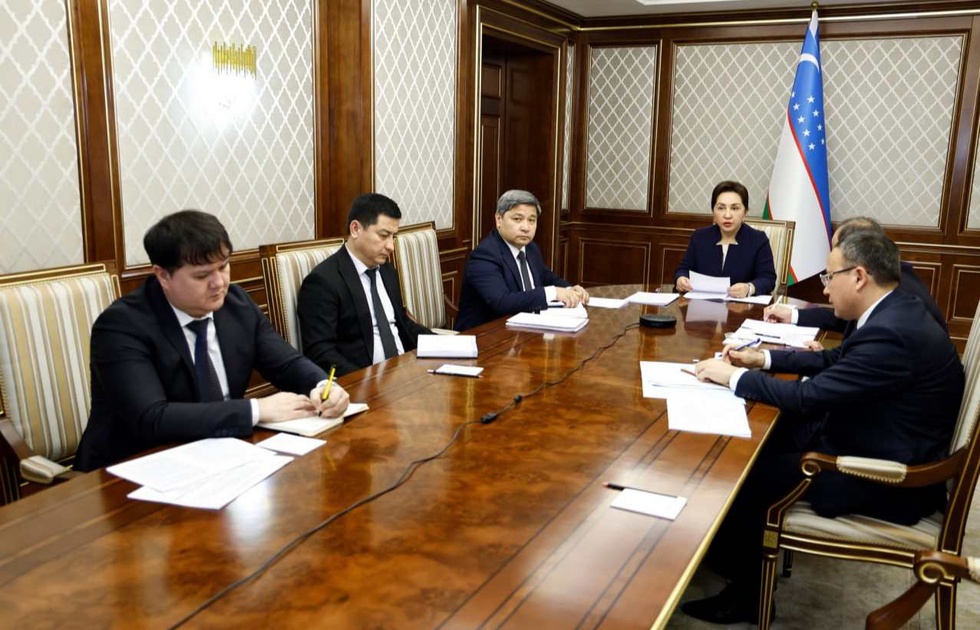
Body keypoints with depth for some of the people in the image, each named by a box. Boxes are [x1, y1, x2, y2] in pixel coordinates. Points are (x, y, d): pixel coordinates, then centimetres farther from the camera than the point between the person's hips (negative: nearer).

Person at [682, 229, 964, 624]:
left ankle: (747, 593, 12)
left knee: (747, 471, -9)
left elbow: (809, 397, -27)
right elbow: (834, 360, 16)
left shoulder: (890, 334, -29)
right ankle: (730, 553, 22)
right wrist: (763, 359, 8)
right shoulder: (894, 313, 3)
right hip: (873, 442, 10)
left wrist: (733, 377, -15)